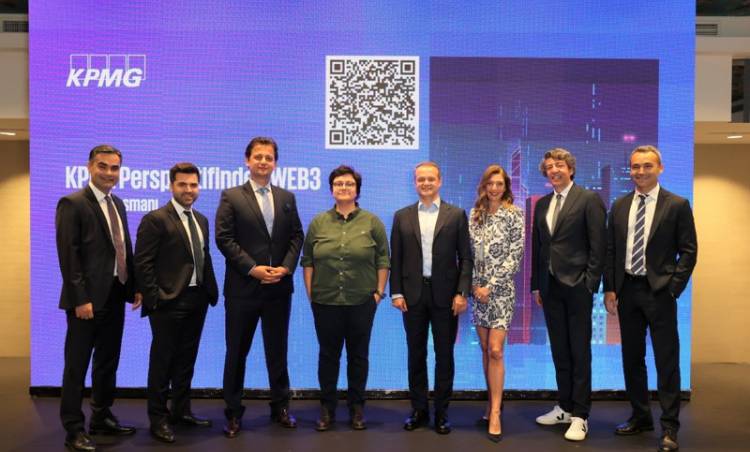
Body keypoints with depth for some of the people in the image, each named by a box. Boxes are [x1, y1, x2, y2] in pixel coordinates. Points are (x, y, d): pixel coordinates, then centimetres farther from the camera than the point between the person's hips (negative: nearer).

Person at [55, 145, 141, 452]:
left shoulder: (117, 204, 14)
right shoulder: (73, 203, -10)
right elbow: (68, 256, -15)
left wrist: (135, 287, 8)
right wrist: (80, 298, -19)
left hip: (115, 296, 8)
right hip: (88, 299, -8)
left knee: (108, 363, 16)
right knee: (77, 366, 3)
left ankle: (102, 419, 30)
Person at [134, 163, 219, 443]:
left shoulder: (201, 220, 13)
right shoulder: (155, 219, -9)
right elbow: (142, 263, -12)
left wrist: (212, 291, 8)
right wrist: (154, 298, -16)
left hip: (197, 301, 7)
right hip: (168, 303, -7)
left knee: (186, 360, 16)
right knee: (162, 362, 5)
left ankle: (181, 411, 29)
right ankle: (158, 419, 17)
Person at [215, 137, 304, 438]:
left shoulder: (287, 198, 11)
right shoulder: (231, 197, -1)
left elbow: (297, 237, 8)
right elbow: (224, 238, -8)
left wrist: (286, 268, -8)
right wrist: (252, 268, -15)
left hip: (279, 287, 3)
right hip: (243, 287, -3)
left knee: (277, 350, 12)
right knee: (237, 352, 7)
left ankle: (280, 407, 25)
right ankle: (233, 413, 19)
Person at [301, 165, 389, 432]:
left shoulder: (372, 222, 1)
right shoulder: (318, 223, 4)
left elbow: (383, 260, 2)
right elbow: (308, 261, 6)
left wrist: (379, 292, -2)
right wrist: (310, 293, 0)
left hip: (362, 301, -1)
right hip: (325, 301, 1)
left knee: (358, 355, 9)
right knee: (328, 355, 9)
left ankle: (357, 408, 23)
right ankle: (327, 409, 21)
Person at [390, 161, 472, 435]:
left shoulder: (456, 215, 2)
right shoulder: (402, 216, 7)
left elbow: (466, 257, 0)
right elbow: (396, 258, 6)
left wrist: (462, 292, -8)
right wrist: (396, 293, -1)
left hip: (445, 294, -1)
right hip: (413, 295, 2)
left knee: (444, 355, 6)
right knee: (416, 354, 9)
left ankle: (441, 412, 19)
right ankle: (418, 410, 22)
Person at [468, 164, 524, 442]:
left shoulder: (515, 214, -3)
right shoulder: (474, 214, 8)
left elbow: (515, 256, -8)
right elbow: (470, 252, 9)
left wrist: (491, 286, -12)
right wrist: (474, 284, -3)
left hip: (501, 289, -4)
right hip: (478, 288, 4)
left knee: (496, 350, -10)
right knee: (485, 349, 9)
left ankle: (495, 413, -4)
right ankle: (492, 402, 22)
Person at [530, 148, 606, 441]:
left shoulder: (589, 199, -4)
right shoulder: (542, 204, 13)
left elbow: (598, 245, -8)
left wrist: (591, 283, -12)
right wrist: (536, 284, 11)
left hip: (577, 286, -6)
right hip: (550, 287, 6)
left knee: (580, 352, 1)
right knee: (559, 351, 13)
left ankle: (580, 416, 10)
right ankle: (565, 407, 24)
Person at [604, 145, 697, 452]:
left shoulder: (677, 205, -3)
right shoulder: (619, 206, 8)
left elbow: (688, 251, -3)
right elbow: (610, 250, 9)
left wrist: (673, 288, -10)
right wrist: (609, 289, 3)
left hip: (659, 291, -4)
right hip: (626, 290, 4)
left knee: (666, 360, 1)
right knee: (632, 358, 13)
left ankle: (669, 427, 12)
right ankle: (640, 416, 27)